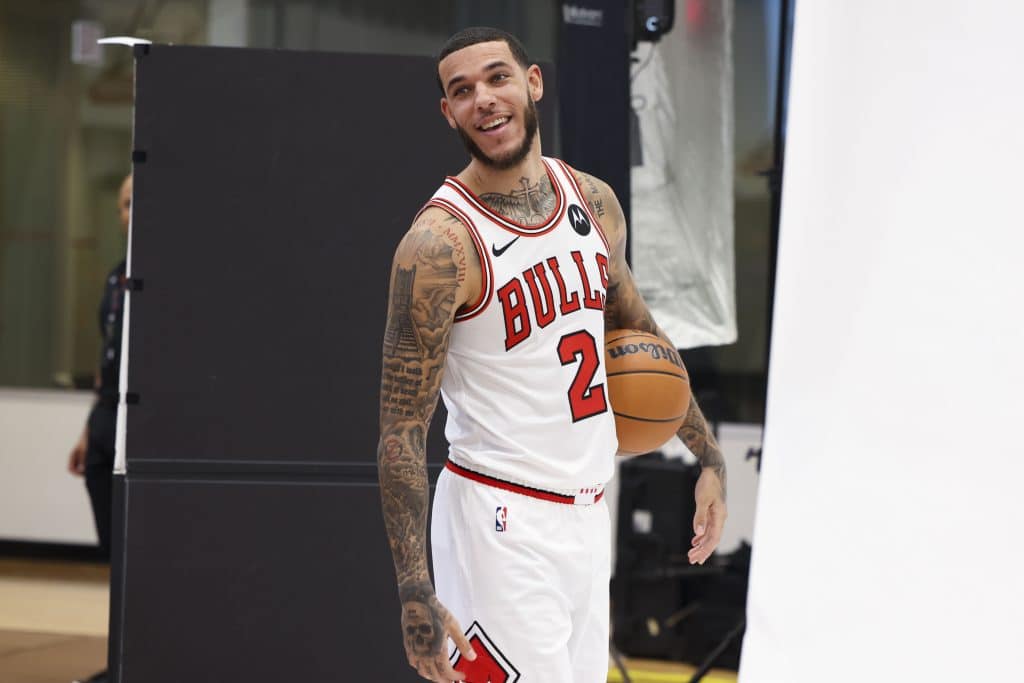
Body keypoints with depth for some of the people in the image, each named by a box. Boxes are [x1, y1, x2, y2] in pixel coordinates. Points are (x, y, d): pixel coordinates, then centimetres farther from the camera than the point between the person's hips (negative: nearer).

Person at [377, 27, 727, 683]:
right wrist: (415, 591, -22)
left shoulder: (594, 201, 5)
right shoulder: (443, 241, -16)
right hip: (502, 523, -7)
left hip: (587, 513, 7)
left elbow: (635, 326, 22)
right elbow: (402, 428, -17)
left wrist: (708, 453, 20)